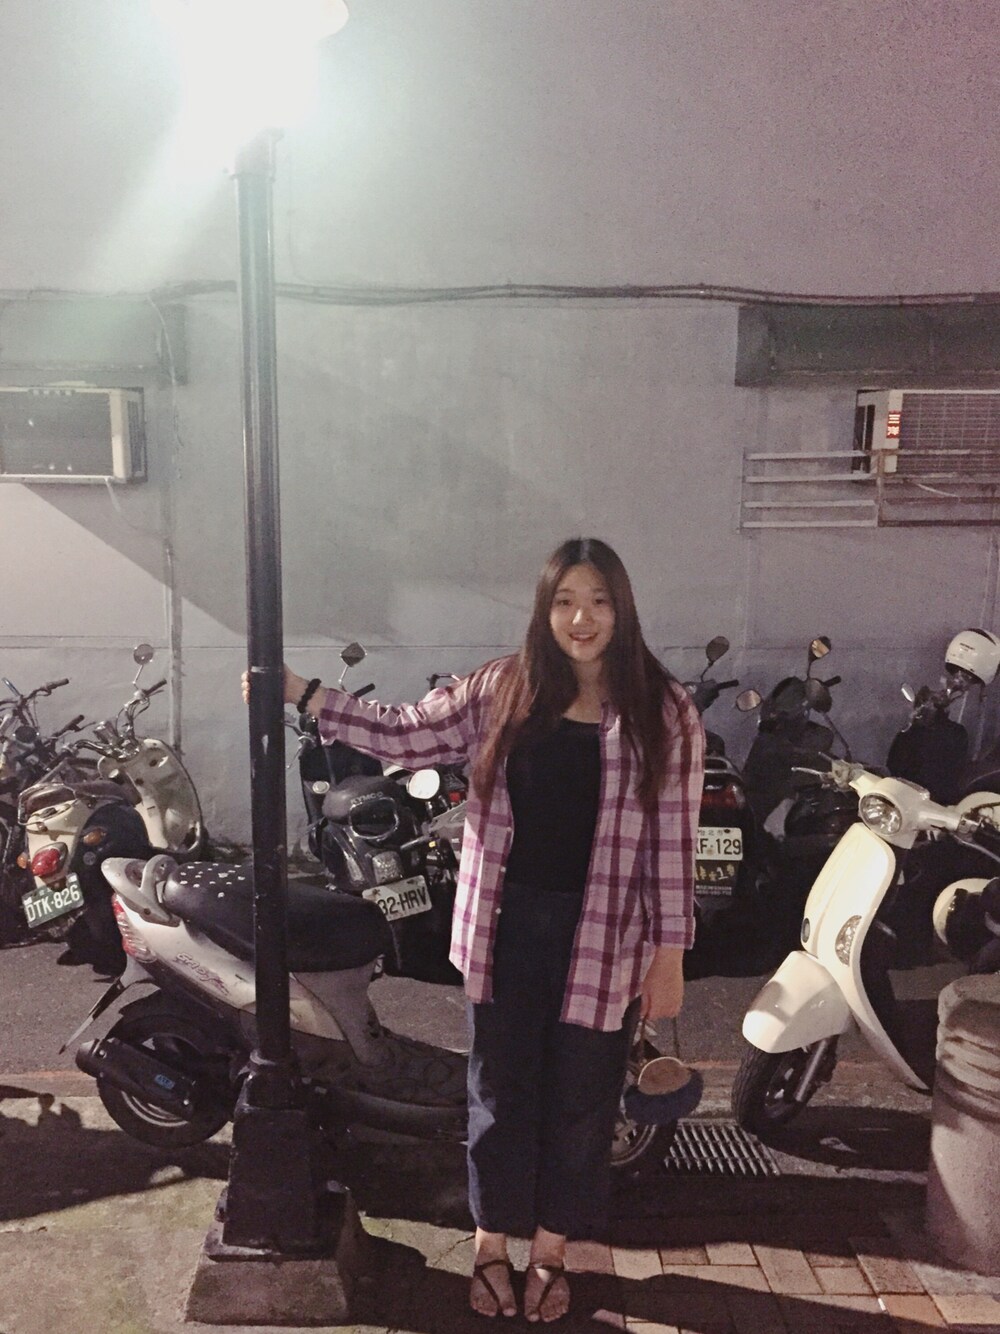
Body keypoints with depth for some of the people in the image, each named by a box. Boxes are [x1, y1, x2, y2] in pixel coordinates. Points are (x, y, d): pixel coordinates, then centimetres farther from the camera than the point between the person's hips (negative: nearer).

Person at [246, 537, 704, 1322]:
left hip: (604, 938, -1)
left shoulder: (664, 712, -7)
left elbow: (672, 839, -7)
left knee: (579, 1100, 14)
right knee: (500, 1090, 16)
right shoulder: (502, 689, -1)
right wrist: (302, 693, -4)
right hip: (507, 925, 2)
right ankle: (492, 1245, 38)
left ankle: (550, 1252, 38)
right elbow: (405, 735, 2)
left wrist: (669, 953, -7)